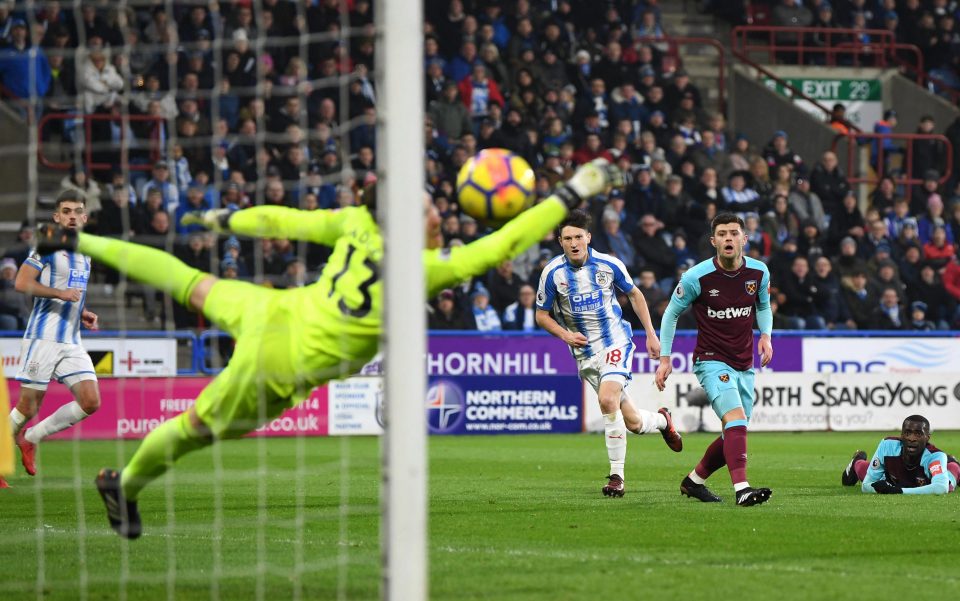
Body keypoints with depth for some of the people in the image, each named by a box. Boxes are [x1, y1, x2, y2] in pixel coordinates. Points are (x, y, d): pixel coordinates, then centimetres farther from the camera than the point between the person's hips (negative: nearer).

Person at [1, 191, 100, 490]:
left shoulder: (84, 255, 17)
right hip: (42, 338, -7)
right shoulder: (47, 247, -6)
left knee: (90, 402, -6)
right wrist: (61, 293, -20)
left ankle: (30, 438, 9)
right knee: (28, 407, -5)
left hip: (72, 342, 7)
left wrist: (83, 314, 12)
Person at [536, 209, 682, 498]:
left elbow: (635, 294, 10)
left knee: (607, 399, -28)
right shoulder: (553, 273, -7)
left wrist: (651, 334, 8)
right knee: (632, 422, 2)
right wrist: (565, 334, -15)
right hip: (585, 353, 2)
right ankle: (662, 420, 40)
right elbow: (542, 315, 4)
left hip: (615, 342, -2)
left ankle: (617, 476, -17)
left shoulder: (609, 265, -7)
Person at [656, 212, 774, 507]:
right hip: (712, 362, -6)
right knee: (736, 418, -27)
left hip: (744, 365, 6)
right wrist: (665, 358, -1)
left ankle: (694, 481, 31)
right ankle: (742, 488, -36)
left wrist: (766, 335, -1)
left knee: (734, 434, 9)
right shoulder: (697, 277, -13)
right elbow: (671, 313, 1)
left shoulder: (759, 272, -1)